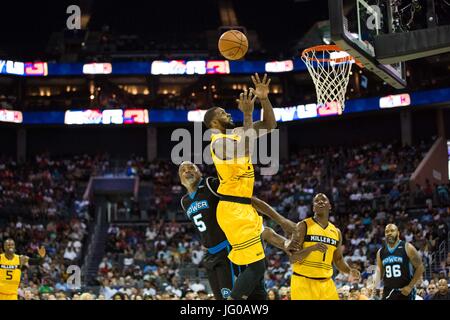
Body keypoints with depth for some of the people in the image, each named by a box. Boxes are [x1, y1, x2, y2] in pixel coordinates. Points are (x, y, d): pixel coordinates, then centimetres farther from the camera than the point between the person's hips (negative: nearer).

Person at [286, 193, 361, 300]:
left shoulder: (336, 232, 12)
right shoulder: (303, 226, -5)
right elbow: (292, 258, -10)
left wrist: (350, 271, 2)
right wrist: (311, 248, -26)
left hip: (326, 283, 5)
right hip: (303, 281, -5)